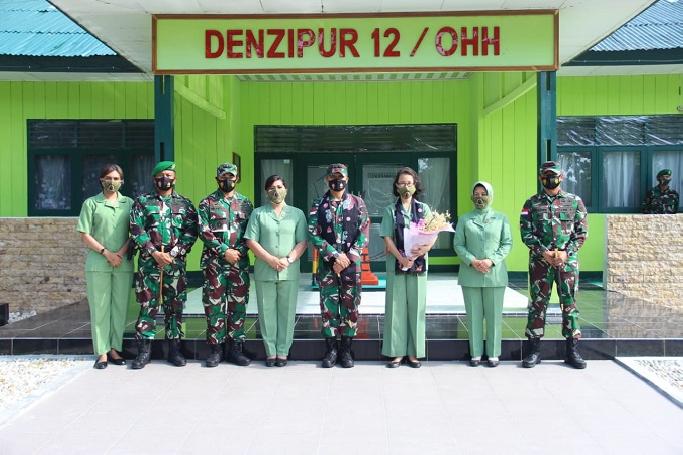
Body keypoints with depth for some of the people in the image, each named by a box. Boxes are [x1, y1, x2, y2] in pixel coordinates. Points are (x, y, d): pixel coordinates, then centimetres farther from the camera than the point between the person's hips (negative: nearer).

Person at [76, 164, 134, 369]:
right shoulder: (91, 203, 6)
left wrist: (121, 253, -9)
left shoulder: (129, 203, 10)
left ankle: (115, 348, 13)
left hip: (124, 264, 2)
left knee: (120, 306, 4)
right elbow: (85, 235, 1)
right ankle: (102, 352, 5)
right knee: (100, 307, 0)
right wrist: (106, 253, -9)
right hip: (98, 264, -1)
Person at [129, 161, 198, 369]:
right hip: (149, 261, -1)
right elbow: (137, 230, -2)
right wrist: (154, 253, -13)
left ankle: (174, 349, 14)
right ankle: (144, 350, 8)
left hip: (176, 262, 1)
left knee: (175, 305, 6)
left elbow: (191, 233, 1)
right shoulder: (142, 201, 7)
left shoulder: (185, 204, 9)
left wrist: (172, 254, -11)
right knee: (147, 305, 0)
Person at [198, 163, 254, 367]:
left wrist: (239, 251, -11)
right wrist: (224, 251, -14)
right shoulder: (207, 203, 4)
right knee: (214, 305, 1)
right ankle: (215, 348, 10)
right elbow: (204, 231, -5)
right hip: (214, 262, -2)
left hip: (240, 262, 2)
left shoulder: (246, 203, 11)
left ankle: (235, 347, 13)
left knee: (238, 305, 4)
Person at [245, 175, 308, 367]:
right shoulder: (258, 213, 7)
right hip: (264, 272, 0)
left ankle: (283, 352, 13)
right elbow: (251, 241, 0)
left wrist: (288, 260, -12)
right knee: (267, 312, 4)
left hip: (289, 272, 0)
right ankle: (270, 352, 14)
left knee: (287, 312, 3)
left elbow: (302, 242, 3)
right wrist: (271, 259, -11)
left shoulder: (297, 214, 8)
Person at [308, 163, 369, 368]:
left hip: (352, 264, 0)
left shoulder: (357, 203, 3)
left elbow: (363, 234, -2)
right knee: (328, 306, 3)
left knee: (350, 305, 4)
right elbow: (313, 234, -4)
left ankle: (346, 349, 15)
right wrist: (335, 255, -13)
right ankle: (331, 349, 14)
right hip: (327, 264, 0)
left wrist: (347, 258, -12)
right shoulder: (318, 205, 3)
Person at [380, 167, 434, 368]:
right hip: (396, 264, -1)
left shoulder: (424, 209, 8)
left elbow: (433, 236, 0)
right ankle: (396, 352, 7)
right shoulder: (390, 210, 6)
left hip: (418, 265, 1)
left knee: (416, 306, 4)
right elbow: (387, 238, -2)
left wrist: (422, 250, -20)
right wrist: (401, 258, -15)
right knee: (396, 306, 1)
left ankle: (414, 352, 12)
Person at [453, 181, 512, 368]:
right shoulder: (464, 219, 7)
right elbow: (458, 244, 3)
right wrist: (472, 261, -11)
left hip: (495, 273, 0)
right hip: (470, 274, 0)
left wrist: (492, 260, -11)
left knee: (494, 314, 4)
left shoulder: (501, 218, 6)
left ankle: (493, 353, 14)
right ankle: (475, 353, 13)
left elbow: (507, 243, 3)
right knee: (474, 314, 4)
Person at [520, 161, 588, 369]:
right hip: (540, 261, 0)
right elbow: (526, 233, 0)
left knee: (570, 303, 5)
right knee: (538, 304, 4)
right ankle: (534, 350, 12)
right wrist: (544, 252, -12)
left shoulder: (575, 201, 5)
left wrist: (565, 252, -11)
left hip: (568, 261, 0)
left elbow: (582, 232, 2)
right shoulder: (531, 203, 5)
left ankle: (572, 350, 15)